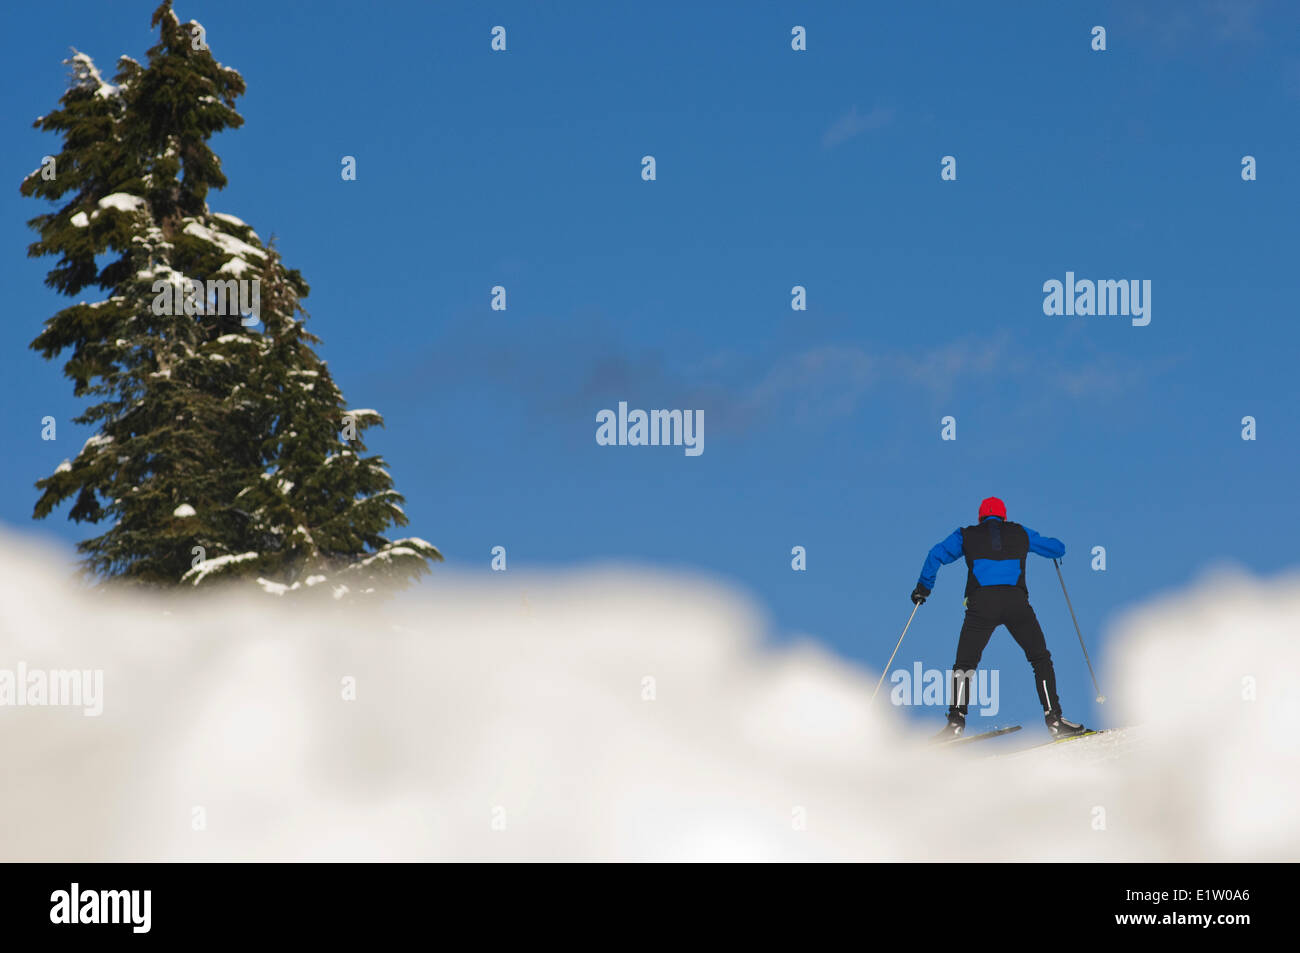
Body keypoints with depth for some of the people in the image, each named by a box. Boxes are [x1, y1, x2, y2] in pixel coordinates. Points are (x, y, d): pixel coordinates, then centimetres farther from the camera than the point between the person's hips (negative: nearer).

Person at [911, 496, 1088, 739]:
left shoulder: (967, 535, 21)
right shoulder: (1021, 534, 23)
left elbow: (937, 555, 10)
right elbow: (1058, 549, 31)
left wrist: (923, 587, 23)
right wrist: (1046, 544, 55)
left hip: (981, 603, 0)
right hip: (1016, 601, 0)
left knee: (964, 664, 9)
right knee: (1041, 660, 12)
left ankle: (956, 721, -5)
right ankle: (1053, 718, 2)